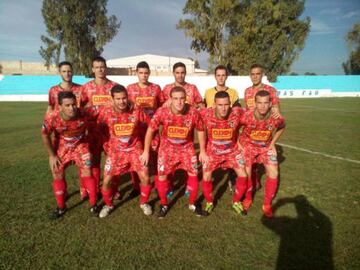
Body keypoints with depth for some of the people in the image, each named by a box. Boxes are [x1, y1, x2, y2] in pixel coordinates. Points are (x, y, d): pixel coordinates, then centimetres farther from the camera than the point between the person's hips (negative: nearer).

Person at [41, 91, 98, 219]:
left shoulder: (83, 115, -31)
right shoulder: (51, 117, -31)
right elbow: (45, 135, -10)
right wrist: (52, 155, -6)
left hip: (80, 146, -1)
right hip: (62, 147, 2)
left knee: (87, 173, -5)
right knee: (57, 176, 8)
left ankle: (93, 204, 13)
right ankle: (61, 207, 27)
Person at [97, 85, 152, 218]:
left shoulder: (136, 111, -15)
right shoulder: (106, 112, -15)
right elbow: (99, 129, 2)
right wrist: (106, 143, 3)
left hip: (135, 148, 0)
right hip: (115, 150, 1)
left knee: (145, 178, -8)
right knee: (106, 181, -2)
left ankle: (144, 203, 20)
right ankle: (108, 205, 28)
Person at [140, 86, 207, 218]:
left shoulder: (193, 112, -23)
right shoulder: (162, 112, -25)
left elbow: (200, 131, -5)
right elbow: (150, 130, -10)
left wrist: (203, 151, -1)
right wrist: (146, 151, -7)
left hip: (187, 147, 1)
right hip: (167, 147, 0)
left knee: (194, 174, -1)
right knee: (162, 175, -3)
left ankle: (192, 204, 23)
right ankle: (164, 204, 22)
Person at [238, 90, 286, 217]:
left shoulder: (277, 118, -25)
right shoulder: (247, 116, -30)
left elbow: (282, 127, 1)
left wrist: (273, 143, -1)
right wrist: (238, 143, -12)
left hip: (266, 146, 2)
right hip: (247, 145, -1)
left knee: (273, 173, -9)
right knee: (246, 173, -8)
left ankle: (267, 204, 11)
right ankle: (247, 199, 21)